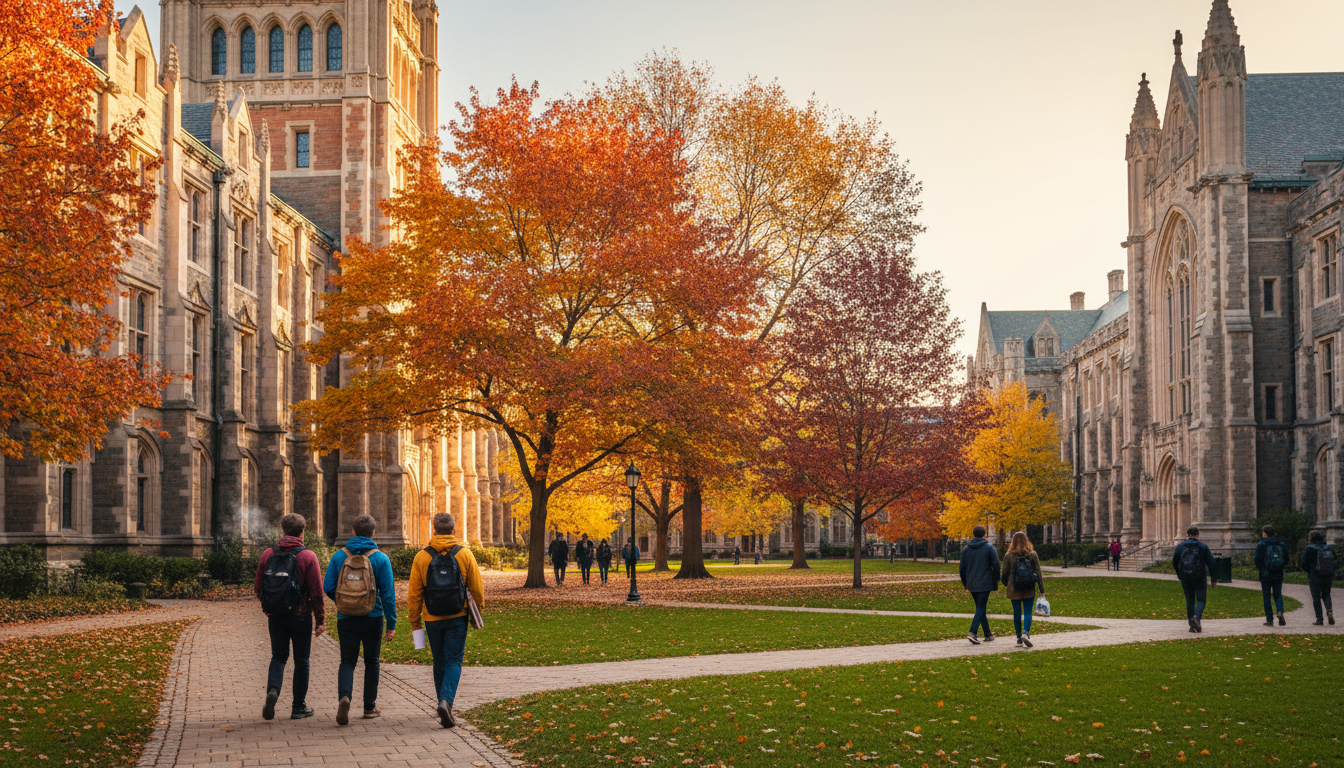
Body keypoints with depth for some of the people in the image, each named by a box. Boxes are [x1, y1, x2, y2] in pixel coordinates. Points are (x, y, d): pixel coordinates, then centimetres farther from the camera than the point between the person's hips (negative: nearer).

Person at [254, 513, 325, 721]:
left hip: (275, 616, 3)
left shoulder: (267, 555, 3)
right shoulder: (307, 557, -8)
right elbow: (316, 592, -10)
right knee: (301, 660, 9)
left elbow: (258, 589, 6)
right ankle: (299, 707, 14)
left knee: (278, 657, 14)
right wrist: (320, 620, -3)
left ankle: (273, 690, -13)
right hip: (300, 616, -3)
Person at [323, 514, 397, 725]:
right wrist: (391, 623, -1)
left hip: (346, 618, 1)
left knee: (347, 662, 6)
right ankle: (370, 707, 20)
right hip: (373, 618, -1)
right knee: (371, 661, 15)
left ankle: (344, 697, -20)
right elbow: (388, 593, -7)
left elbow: (328, 587, 0)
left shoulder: (339, 556, -1)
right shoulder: (380, 558, -5)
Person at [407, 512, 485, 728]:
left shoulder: (421, 557, -3)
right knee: (454, 661, 1)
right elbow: (477, 588, 2)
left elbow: (414, 594, -1)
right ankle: (446, 700, -20)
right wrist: (480, 606, 20)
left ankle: (445, 704, 23)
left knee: (440, 662, 15)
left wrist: (414, 621, 8)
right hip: (457, 619, -1)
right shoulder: (464, 554, -3)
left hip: (432, 619, 1)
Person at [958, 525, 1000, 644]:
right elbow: (996, 566, -5)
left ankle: (988, 634, 21)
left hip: (972, 585, 4)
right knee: (980, 609, -4)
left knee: (980, 608, 15)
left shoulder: (966, 549, 7)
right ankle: (972, 633, -20)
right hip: (985, 584, -4)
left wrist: (965, 585, 20)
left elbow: (962, 568, 10)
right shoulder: (989, 548, -4)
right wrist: (995, 584, 2)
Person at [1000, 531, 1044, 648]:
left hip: (1014, 590, 0)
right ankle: (1026, 633, -19)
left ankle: (1019, 639, 12)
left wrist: (1006, 585, 21)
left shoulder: (1009, 556, -4)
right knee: (1028, 612, 4)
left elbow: (1005, 574, 2)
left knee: (1017, 613, 8)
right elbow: (1038, 573, 0)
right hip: (1029, 590, 0)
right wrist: (1042, 590, 4)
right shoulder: (1032, 554, -1)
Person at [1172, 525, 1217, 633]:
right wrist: (1214, 579, 4)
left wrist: (1179, 574, 28)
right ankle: (1197, 617, -23)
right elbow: (1211, 563, -3)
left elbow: (1174, 562, 11)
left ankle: (1192, 626, 9)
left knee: (1189, 601, 11)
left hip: (1185, 578, 2)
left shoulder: (1180, 546, 3)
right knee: (1201, 600, 5)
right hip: (1199, 578, -2)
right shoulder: (1203, 547, -3)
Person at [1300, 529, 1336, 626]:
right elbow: (1335, 561, 6)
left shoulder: (1309, 549, -11)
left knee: (1316, 598, 4)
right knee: (1326, 595, 19)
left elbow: (1304, 563, -12)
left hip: (1315, 577, -4)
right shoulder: (1330, 548, 2)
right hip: (1328, 577, 4)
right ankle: (1329, 611, -6)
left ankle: (1319, 619, 4)